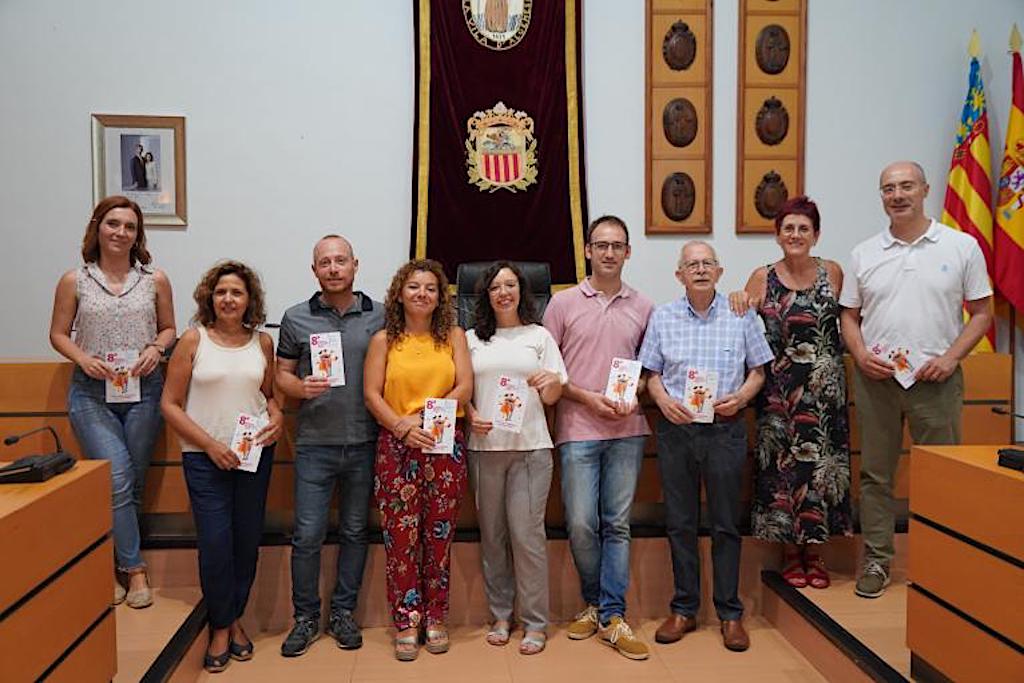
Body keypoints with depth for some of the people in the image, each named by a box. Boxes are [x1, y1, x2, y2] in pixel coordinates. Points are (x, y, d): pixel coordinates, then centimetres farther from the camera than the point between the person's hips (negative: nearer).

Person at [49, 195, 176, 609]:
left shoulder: (155, 280, 3)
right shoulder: (74, 281, 1)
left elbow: (169, 328, 11)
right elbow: (58, 334, 6)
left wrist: (155, 349, -9)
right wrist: (84, 359, -12)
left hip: (143, 390, 2)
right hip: (91, 392, -2)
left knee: (132, 483, 7)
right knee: (117, 480, -11)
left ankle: (110, 568, 24)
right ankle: (134, 568, 2)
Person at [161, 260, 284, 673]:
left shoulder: (262, 342, 4)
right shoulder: (194, 339, -4)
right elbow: (170, 404, -4)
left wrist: (276, 416, -6)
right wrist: (210, 444, -12)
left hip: (255, 453, 3)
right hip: (205, 455, -3)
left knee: (247, 539, 9)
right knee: (215, 541, -4)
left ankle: (235, 618, 29)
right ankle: (221, 627, 18)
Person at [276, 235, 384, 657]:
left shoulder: (379, 316, 2)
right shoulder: (296, 318, 3)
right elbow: (282, 374, 7)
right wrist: (300, 387, -15)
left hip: (364, 443, 1)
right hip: (315, 443, -1)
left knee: (355, 532, 12)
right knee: (307, 535, 2)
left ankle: (343, 613, 28)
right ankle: (305, 617, 21)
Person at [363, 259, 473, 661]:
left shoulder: (453, 336, 8)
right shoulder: (383, 341, 6)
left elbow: (465, 387, -1)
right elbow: (371, 395, -1)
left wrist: (425, 416, -12)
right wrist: (402, 427, -16)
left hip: (446, 446, 1)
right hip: (397, 447, -1)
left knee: (439, 535, 6)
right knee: (401, 537, 0)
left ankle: (435, 618, 20)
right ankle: (407, 622, 12)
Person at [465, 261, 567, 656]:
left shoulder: (539, 336, 9)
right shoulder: (472, 339, 11)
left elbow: (552, 397, 7)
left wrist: (552, 381, -14)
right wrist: (470, 416, -6)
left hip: (530, 446, -2)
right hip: (485, 446, 2)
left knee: (526, 533, -5)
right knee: (492, 534, 8)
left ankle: (535, 623, 7)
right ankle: (500, 616, 21)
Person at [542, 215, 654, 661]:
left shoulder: (643, 308, 8)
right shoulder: (563, 303, 2)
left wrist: (635, 397, -6)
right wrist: (587, 397, -9)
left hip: (627, 431, 2)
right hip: (578, 429, -1)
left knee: (617, 524, 6)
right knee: (581, 524, 1)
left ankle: (612, 617, 15)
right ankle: (594, 603, 24)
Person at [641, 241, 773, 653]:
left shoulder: (741, 316, 4)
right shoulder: (662, 317, 6)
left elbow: (758, 370, 8)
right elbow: (651, 373, 9)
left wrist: (741, 396, -10)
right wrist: (664, 400, -9)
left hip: (725, 429, -1)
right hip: (676, 429, 1)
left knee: (725, 523, 6)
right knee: (679, 522, 8)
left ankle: (730, 613, 19)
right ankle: (684, 609, 21)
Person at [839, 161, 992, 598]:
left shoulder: (962, 247, 2)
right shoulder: (864, 254, 7)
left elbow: (981, 313, 4)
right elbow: (849, 316, 11)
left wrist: (950, 358, -10)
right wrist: (861, 355, -6)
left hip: (935, 378, -1)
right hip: (876, 378, 2)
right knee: (876, 474, 8)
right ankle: (877, 561, 20)